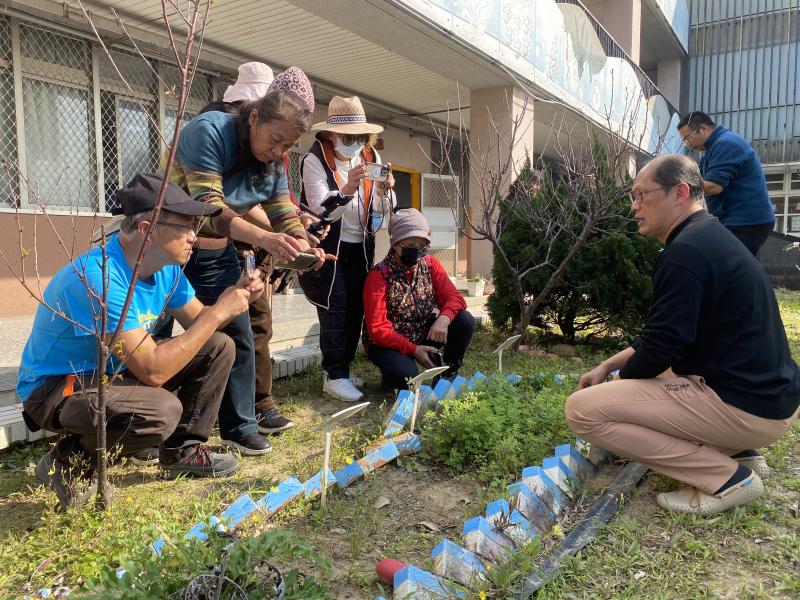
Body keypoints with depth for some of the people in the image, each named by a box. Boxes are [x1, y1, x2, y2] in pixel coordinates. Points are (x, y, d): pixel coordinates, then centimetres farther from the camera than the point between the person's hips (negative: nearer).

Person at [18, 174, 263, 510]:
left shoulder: (165, 265, -5)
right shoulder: (101, 277, -31)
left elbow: (197, 323, 6)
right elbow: (153, 371, -34)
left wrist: (237, 297, -15)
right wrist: (219, 312, -29)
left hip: (113, 373, 9)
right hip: (56, 389, -8)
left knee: (218, 347, 0)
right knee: (163, 410, -35)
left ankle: (182, 451, 9)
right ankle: (69, 462, -7)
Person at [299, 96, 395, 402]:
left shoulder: (371, 157, 3)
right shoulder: (315, 160, -13)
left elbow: (382, 210, 3)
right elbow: (321, 210, -23)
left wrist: (385, 190, -18)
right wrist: (347, 189, -38)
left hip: (361, 246, 6)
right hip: (328, 246, -5)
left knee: (356, 306, 7)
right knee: (335, 307, -9)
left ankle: (342, 368, 20)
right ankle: (334, 376, 0)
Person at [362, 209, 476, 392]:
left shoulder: (430, 264, -3)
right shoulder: (379, 275, -18)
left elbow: (454, 298, -11)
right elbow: (377, 329, -21)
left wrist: (444, 318, -34)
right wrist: (413, 350, -28)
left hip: (424, 334, 5)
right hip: (389, 342, -5)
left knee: (465, 321, -17)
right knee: (406, 375, -35)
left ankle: (448, 376, 1)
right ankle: (392, 377, 4)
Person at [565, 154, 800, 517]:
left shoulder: (687, 251, -20)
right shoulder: (708, 238, 13)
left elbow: (661, 349, -20)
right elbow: (663, 335, 20)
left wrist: (618, 378, 1)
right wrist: (608, 366, 15)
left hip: (747, 406, -10)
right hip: (766, 392, 10)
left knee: (583, 410, -15)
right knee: (637, 373, 29)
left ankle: (726, 478, -6)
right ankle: (738, 453, 16)